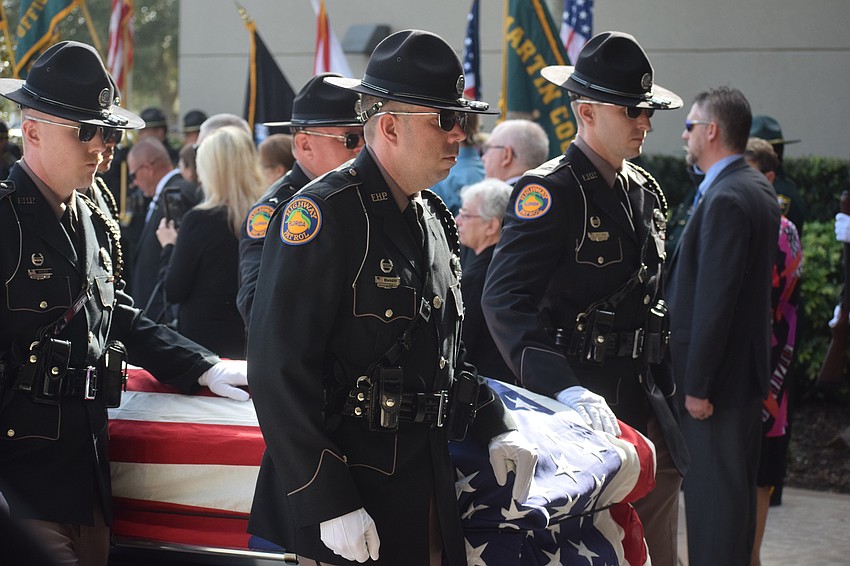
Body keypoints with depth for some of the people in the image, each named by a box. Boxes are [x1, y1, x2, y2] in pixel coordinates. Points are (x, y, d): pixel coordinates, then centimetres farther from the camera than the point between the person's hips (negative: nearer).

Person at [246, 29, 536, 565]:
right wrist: (330, 504, -23)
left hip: (429, 485, 8)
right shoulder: (323, 214, -15)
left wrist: (495, 426, 9)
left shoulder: (434, 219, 12)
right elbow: (279, 371, -21)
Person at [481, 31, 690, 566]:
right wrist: (566, 390, -32)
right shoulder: (549, 191, -13)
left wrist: (665, 391, 17)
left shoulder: (645, 190, 13)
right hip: (580, 401, -7)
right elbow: (504, 300, -22)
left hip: (645, 401, 7)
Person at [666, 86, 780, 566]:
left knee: (712, 493, -3)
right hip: (749, 366, 10)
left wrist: (697, 384, -20)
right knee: (740, 486, 17)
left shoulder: (726, 199, -20)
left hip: (719, 374, -10)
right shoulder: (759, 189, 11)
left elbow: (715, 298, -23)